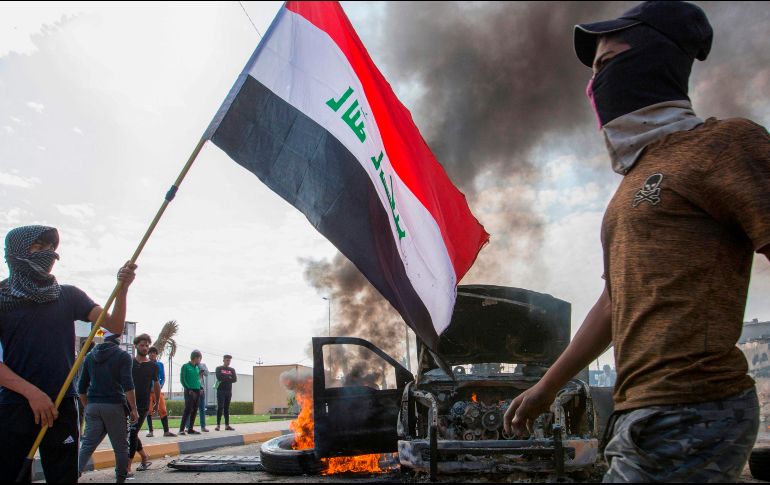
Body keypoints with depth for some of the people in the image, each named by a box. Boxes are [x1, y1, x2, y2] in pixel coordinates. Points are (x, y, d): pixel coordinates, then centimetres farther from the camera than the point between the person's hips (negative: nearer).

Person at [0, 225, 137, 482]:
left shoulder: (68, 296, 9)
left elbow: (115, 325, 0)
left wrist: (122, 288, -16)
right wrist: (31, 392, -14)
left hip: (62, 405, 2)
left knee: (64, 475, 6)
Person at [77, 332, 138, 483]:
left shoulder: (90, 356, 13)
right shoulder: (123, 356, -3)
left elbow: (82, 387, 16)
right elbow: (127, 385, -12)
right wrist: (133, 409, -8)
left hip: (93, 406, 5)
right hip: (114, 406, -5)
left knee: (87, 445, 4)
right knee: (121, 447, 6)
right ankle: (120, 479, 12)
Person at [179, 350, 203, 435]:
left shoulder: (197, 367, 16)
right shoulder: (185, 366, -3)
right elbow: (182, 379, -8)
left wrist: (200, 388, 6)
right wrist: (189, 389, -14)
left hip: (197, 391, 7)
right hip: (189, 391, -7)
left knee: (194, 410, 6)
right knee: (188, 409, -13)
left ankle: (190, 429, 11)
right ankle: (181, 429, -11)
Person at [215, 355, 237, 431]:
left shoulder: (232, 370, 14)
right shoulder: (219, 369, 4)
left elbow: (235, 379, 1)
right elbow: (219, 377, -12)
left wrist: (224, 378, -7)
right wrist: (229, 378, -4)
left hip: (229, 391, 4)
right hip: (221, 390, -4)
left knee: (227, 408, 5)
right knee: (220, 407, -9)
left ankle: (227, 425, 6)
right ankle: (218, 425, -9)